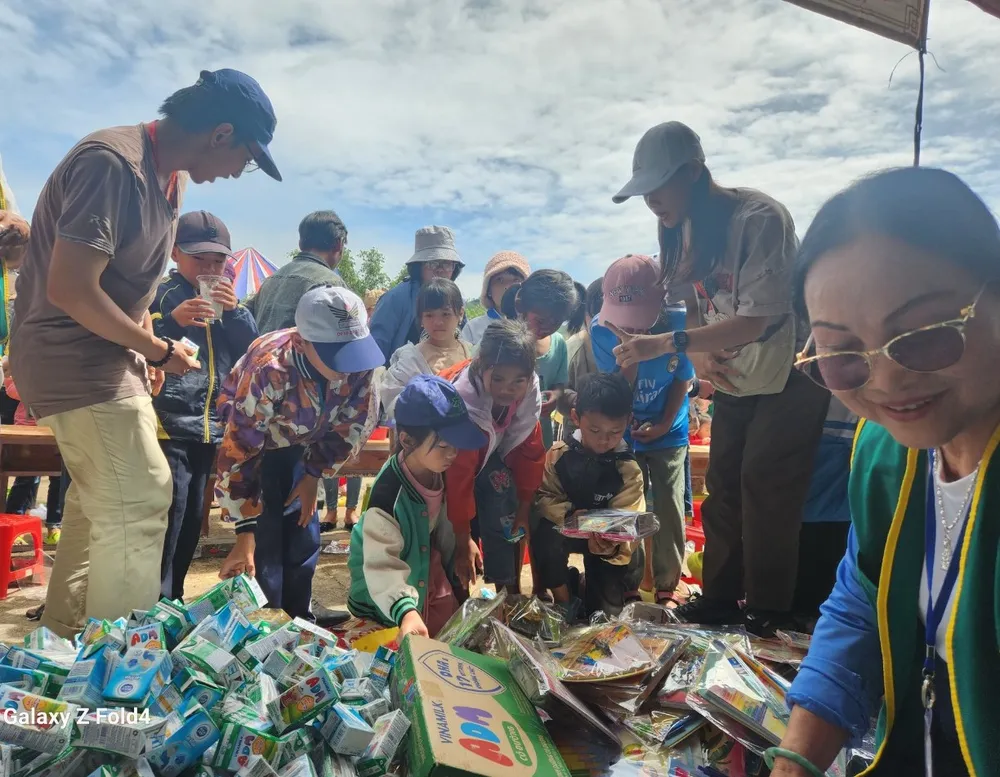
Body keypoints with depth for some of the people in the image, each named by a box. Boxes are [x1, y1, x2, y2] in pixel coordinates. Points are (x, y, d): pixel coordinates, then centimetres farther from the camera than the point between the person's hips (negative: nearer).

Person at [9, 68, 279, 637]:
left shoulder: (169, 176, 7)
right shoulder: (112, 164, -23)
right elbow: (70, 289, -28)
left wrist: (146, 347, 8)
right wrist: (158, 350, -17)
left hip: (108, 358, 10)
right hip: (78, 361, -10)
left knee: (101, 498, 20)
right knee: (140, 504, -9)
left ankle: (66, 637, 39)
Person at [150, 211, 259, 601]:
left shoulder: (225, 299, 14)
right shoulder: (159, 292, -2)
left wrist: (235, 312, -8)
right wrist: (174, 321, -23)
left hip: (211, 428, 6)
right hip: (169, 425, -5)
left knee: (192, 521, 13)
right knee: (167, 522, -11)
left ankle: (173, 598, 27)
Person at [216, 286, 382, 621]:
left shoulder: (360, 360, -29)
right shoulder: (268, 371, -41)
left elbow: (357, 422, -11)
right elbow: (238, 455, -35)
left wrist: (314, 474, -8)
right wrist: (245, 532, -33)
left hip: (301, 445, 4)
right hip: (254, 440, -4)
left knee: (303, 539, 7)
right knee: (265, 544, -8)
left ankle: (299, 623, 25)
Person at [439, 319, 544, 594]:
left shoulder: (530, 394, -25)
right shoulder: (463, 399, -40)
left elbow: (530, 451, -9)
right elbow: (458, 473, -34)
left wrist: (525, 504, -6)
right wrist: (463, 538, -28)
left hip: (489, 451, 4)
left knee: (505, 516, -10)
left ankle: (510, 594, 6)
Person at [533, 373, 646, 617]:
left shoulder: (628, 468, -17)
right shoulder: (559, 454, -17)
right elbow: (544, 497, -14)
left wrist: (614, 545, -45)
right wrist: (571, 517, -34)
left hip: (609, 539, 0)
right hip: (565, 529, 0)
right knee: (545, 539, -34)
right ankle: (563, 601, -9)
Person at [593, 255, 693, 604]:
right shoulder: (601, 329, -19)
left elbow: (683, 379, -4)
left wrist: (663, 425, -9)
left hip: (668, 433, 0)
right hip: (623, 433, 0)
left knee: (669, 510, 1)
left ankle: (667, 587, 16)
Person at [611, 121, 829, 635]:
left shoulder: (759, 218, -25)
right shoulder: (680, 227, -3)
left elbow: (755, 321, -29)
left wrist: (666, 344, -35)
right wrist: (698, 353, -15)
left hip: (786, 377, -6)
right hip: (734, 379, 7)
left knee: (765, 491, -5)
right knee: (722, 486, 9)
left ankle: (770, 614, 13)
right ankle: (720, 598, 23)